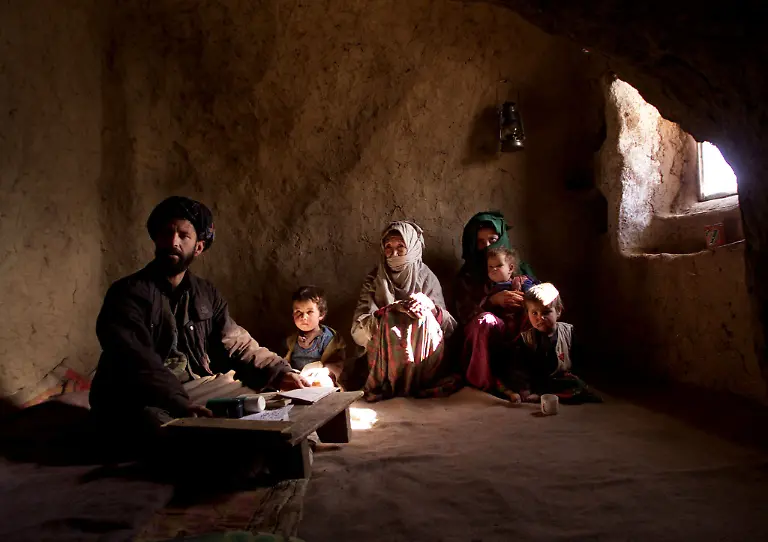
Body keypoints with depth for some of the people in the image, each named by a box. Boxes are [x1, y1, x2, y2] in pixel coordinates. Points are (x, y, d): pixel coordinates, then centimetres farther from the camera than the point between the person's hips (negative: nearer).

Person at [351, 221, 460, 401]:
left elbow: (450, 327, -3)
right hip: (383, 351, 0)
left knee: (425, 318, -26)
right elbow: (358, 329, -9)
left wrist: (431, 306, -23)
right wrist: (393, 308, -23)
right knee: (391, 320, -28)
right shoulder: (374, 280, 5)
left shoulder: (427, 278, 5)